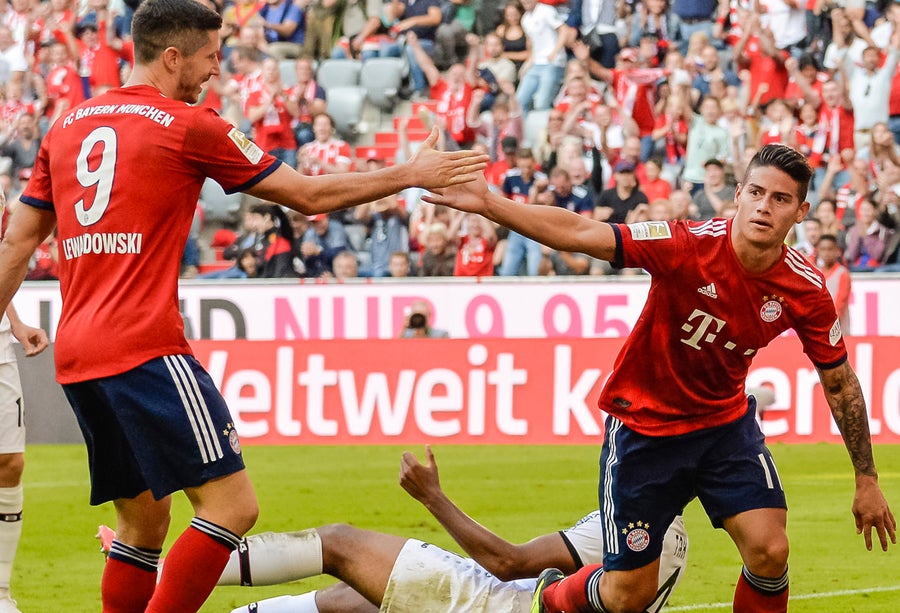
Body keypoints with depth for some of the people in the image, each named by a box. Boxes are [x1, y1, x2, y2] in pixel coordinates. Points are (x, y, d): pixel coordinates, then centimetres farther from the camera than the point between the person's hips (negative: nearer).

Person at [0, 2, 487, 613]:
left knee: (145, 519, 15)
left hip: (75, 355, 8)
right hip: (147, 350, -8)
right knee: (232, 504, -9)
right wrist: (411, 174, 11)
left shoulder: (67, 127, 16)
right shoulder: (188, 126, -3)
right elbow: (310, 195, 2)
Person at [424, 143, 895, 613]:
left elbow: (839, 383, -1)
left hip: (726, 422, 3)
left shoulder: (806, 291, -14)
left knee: (769, 551, -18)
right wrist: (488, 203, -36)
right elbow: (580, 234, -27)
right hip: (643, 427, -3)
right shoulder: (689, 246, -25)